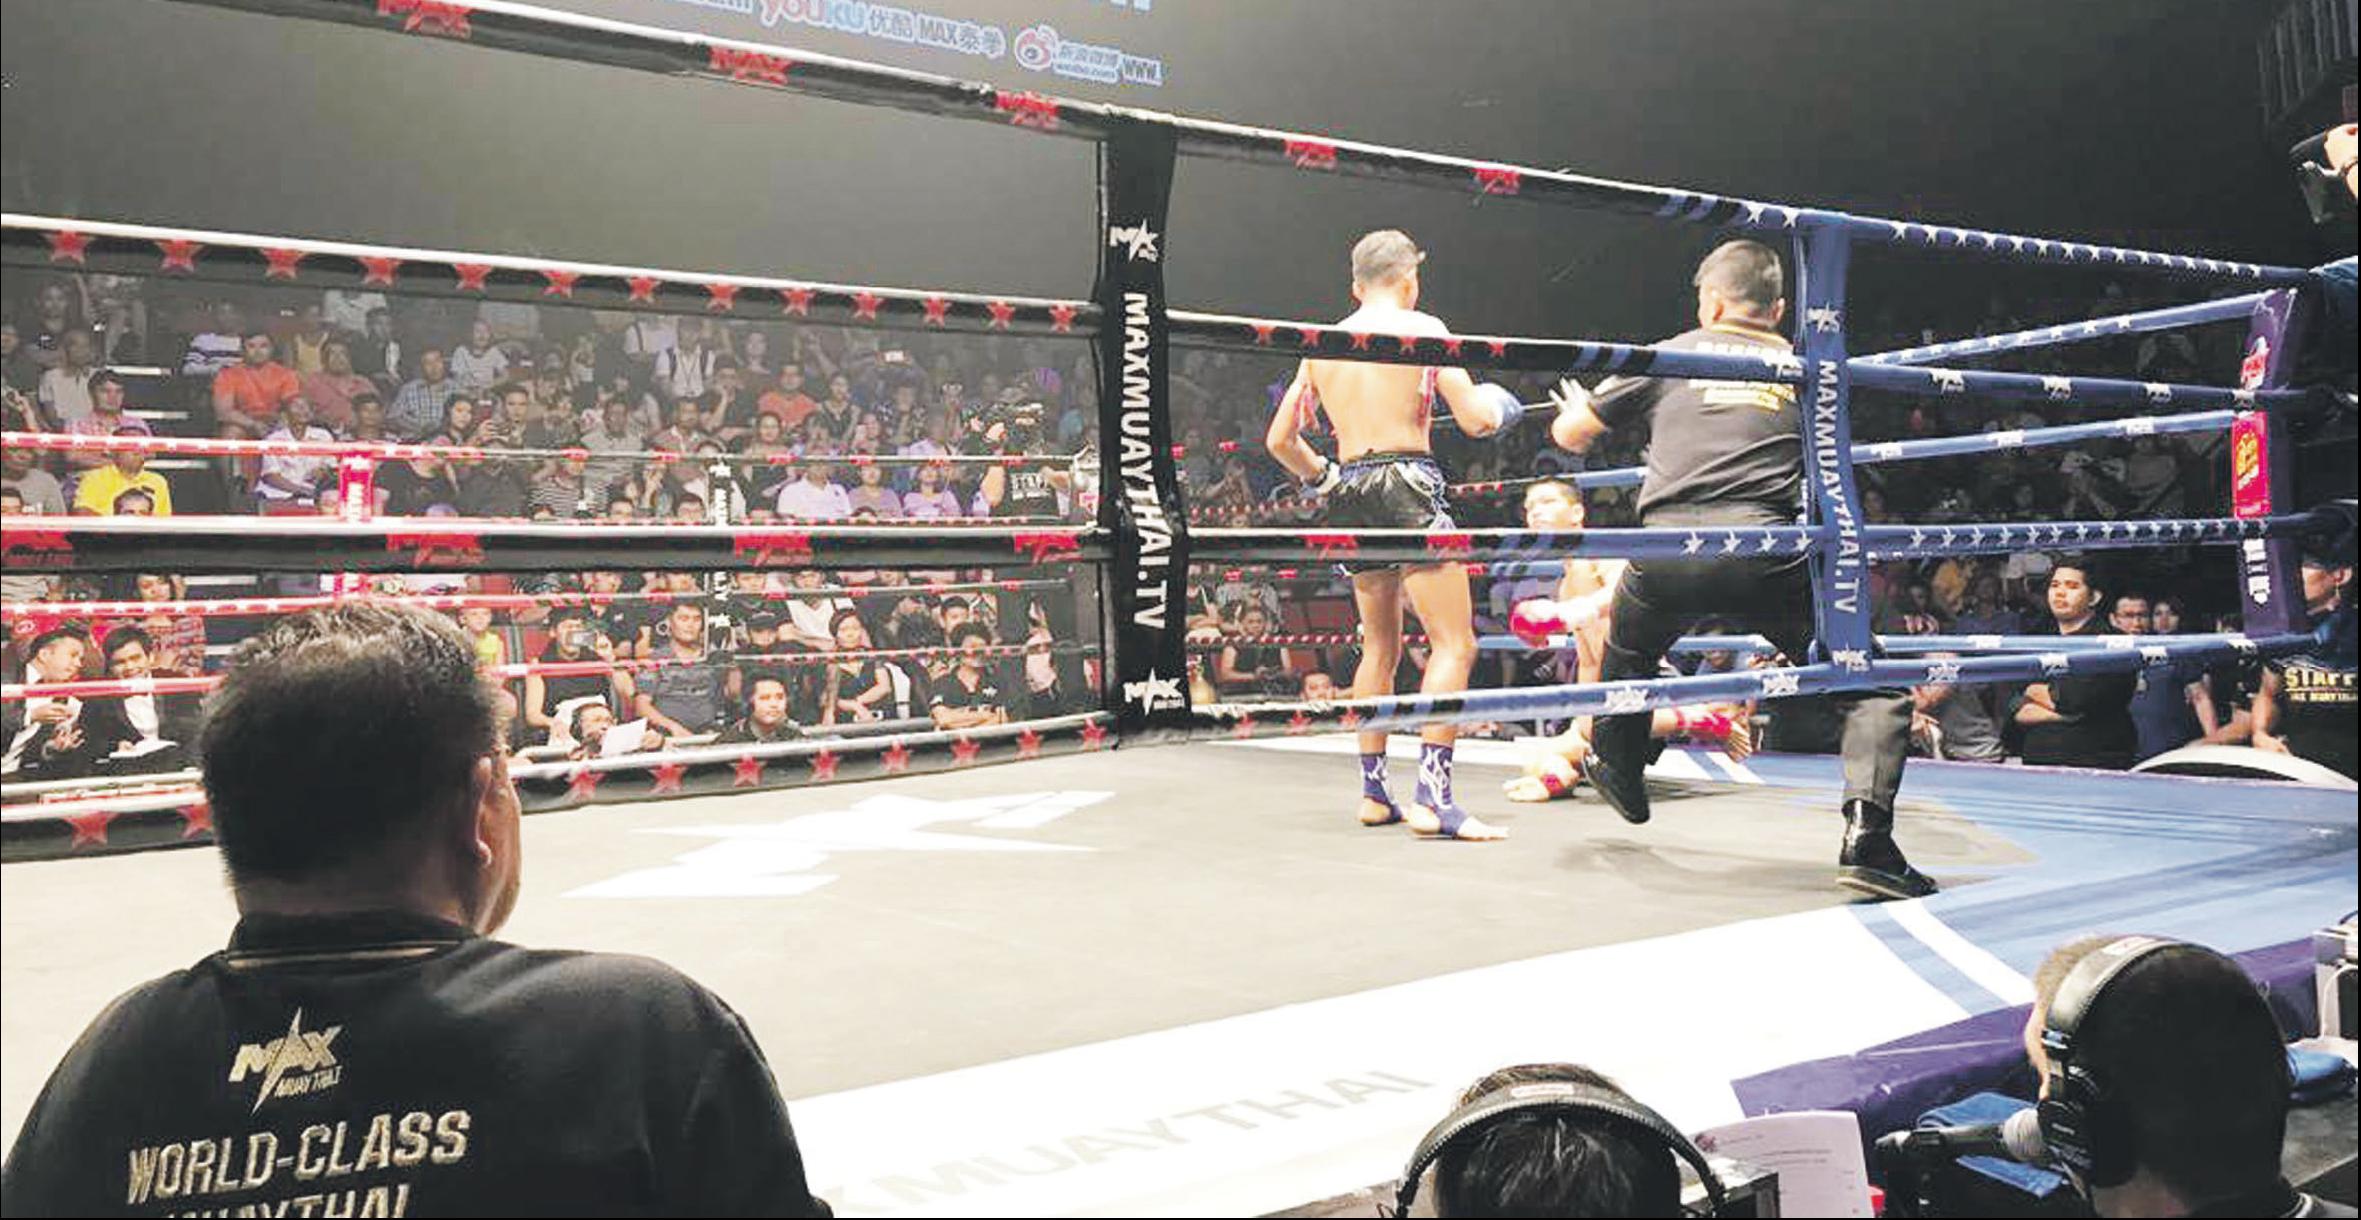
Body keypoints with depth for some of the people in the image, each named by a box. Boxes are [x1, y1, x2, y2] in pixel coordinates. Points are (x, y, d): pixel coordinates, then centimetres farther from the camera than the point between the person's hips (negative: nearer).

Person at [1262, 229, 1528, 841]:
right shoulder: (1422, 329, 0)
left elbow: (1279, 439, 15)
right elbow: (1474, 420, -5)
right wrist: (1495, 406, 17)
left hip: (1349, 493, 6)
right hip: (1407, 487, -6)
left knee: (1380, 647, 18)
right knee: (1455, 645, -4)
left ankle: (1373, 790, 21)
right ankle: (1433, 796, -13)